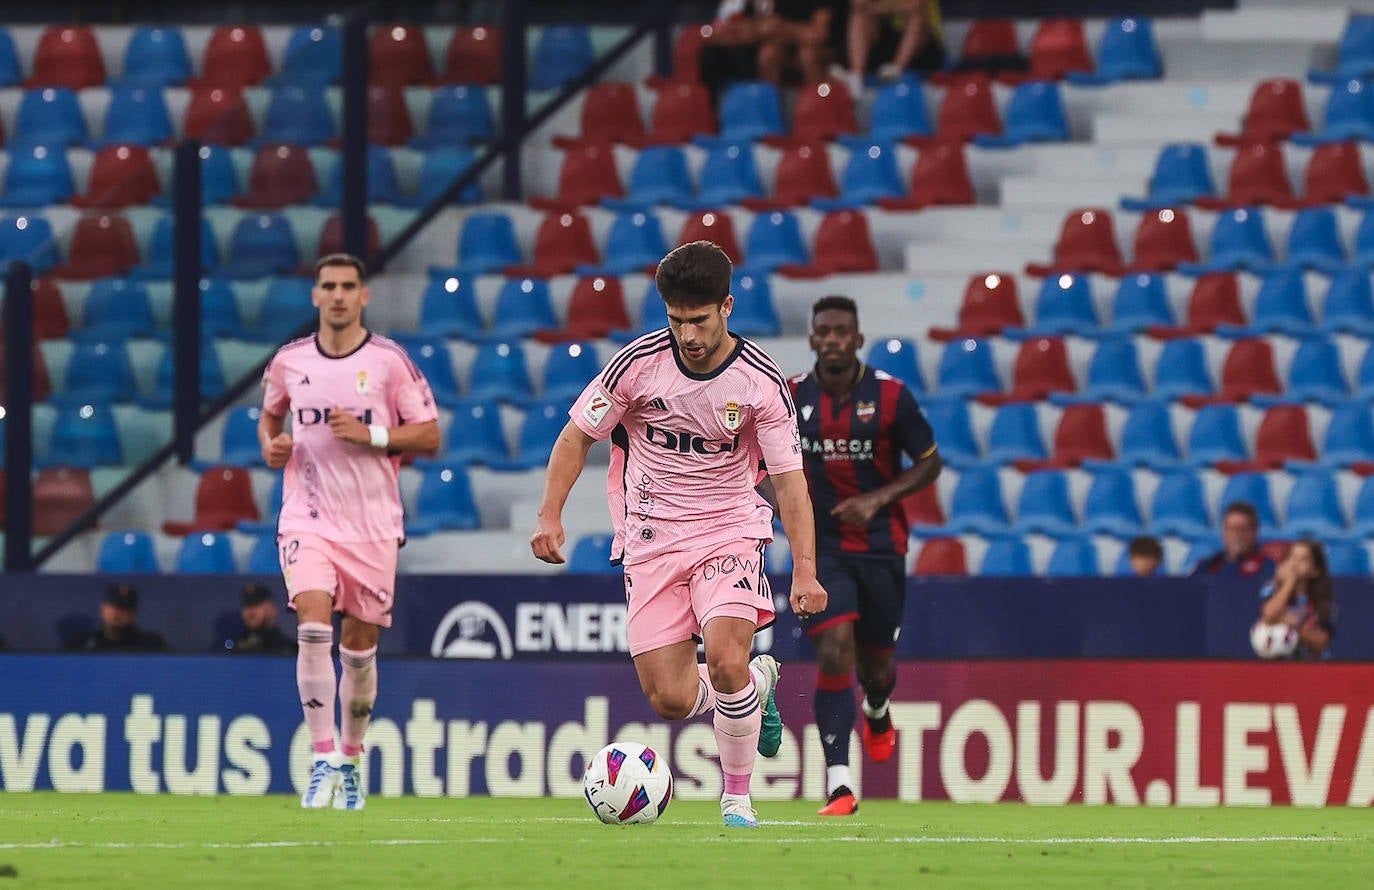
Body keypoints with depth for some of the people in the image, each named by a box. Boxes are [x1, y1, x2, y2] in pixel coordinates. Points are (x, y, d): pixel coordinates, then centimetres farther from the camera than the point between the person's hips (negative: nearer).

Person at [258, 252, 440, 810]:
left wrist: (370, 435, -15)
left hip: (373, 525, 0)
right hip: (308, 518, 0)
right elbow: (269, 415, 23)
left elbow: (429, 434, -1)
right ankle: (323, 760, -19)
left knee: (359, 647, 7)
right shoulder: (289, 361, 4)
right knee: (313, 627, -20)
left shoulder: (389, 361, -3)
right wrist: (271, 445, 1)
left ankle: (350, 759, 26)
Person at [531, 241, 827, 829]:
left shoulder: (762, 382, -11)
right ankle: (758, 682, 30)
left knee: (726, 662, -25)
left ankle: (737, 796, -3)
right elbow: (578, 435, 2)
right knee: (671, 700, -5)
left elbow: (789, 477, -6)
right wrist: (550, 513, -10)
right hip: (651, 540, 1)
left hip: (730, 532, -1)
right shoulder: (638, 363, -10)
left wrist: (804, 569, -14)